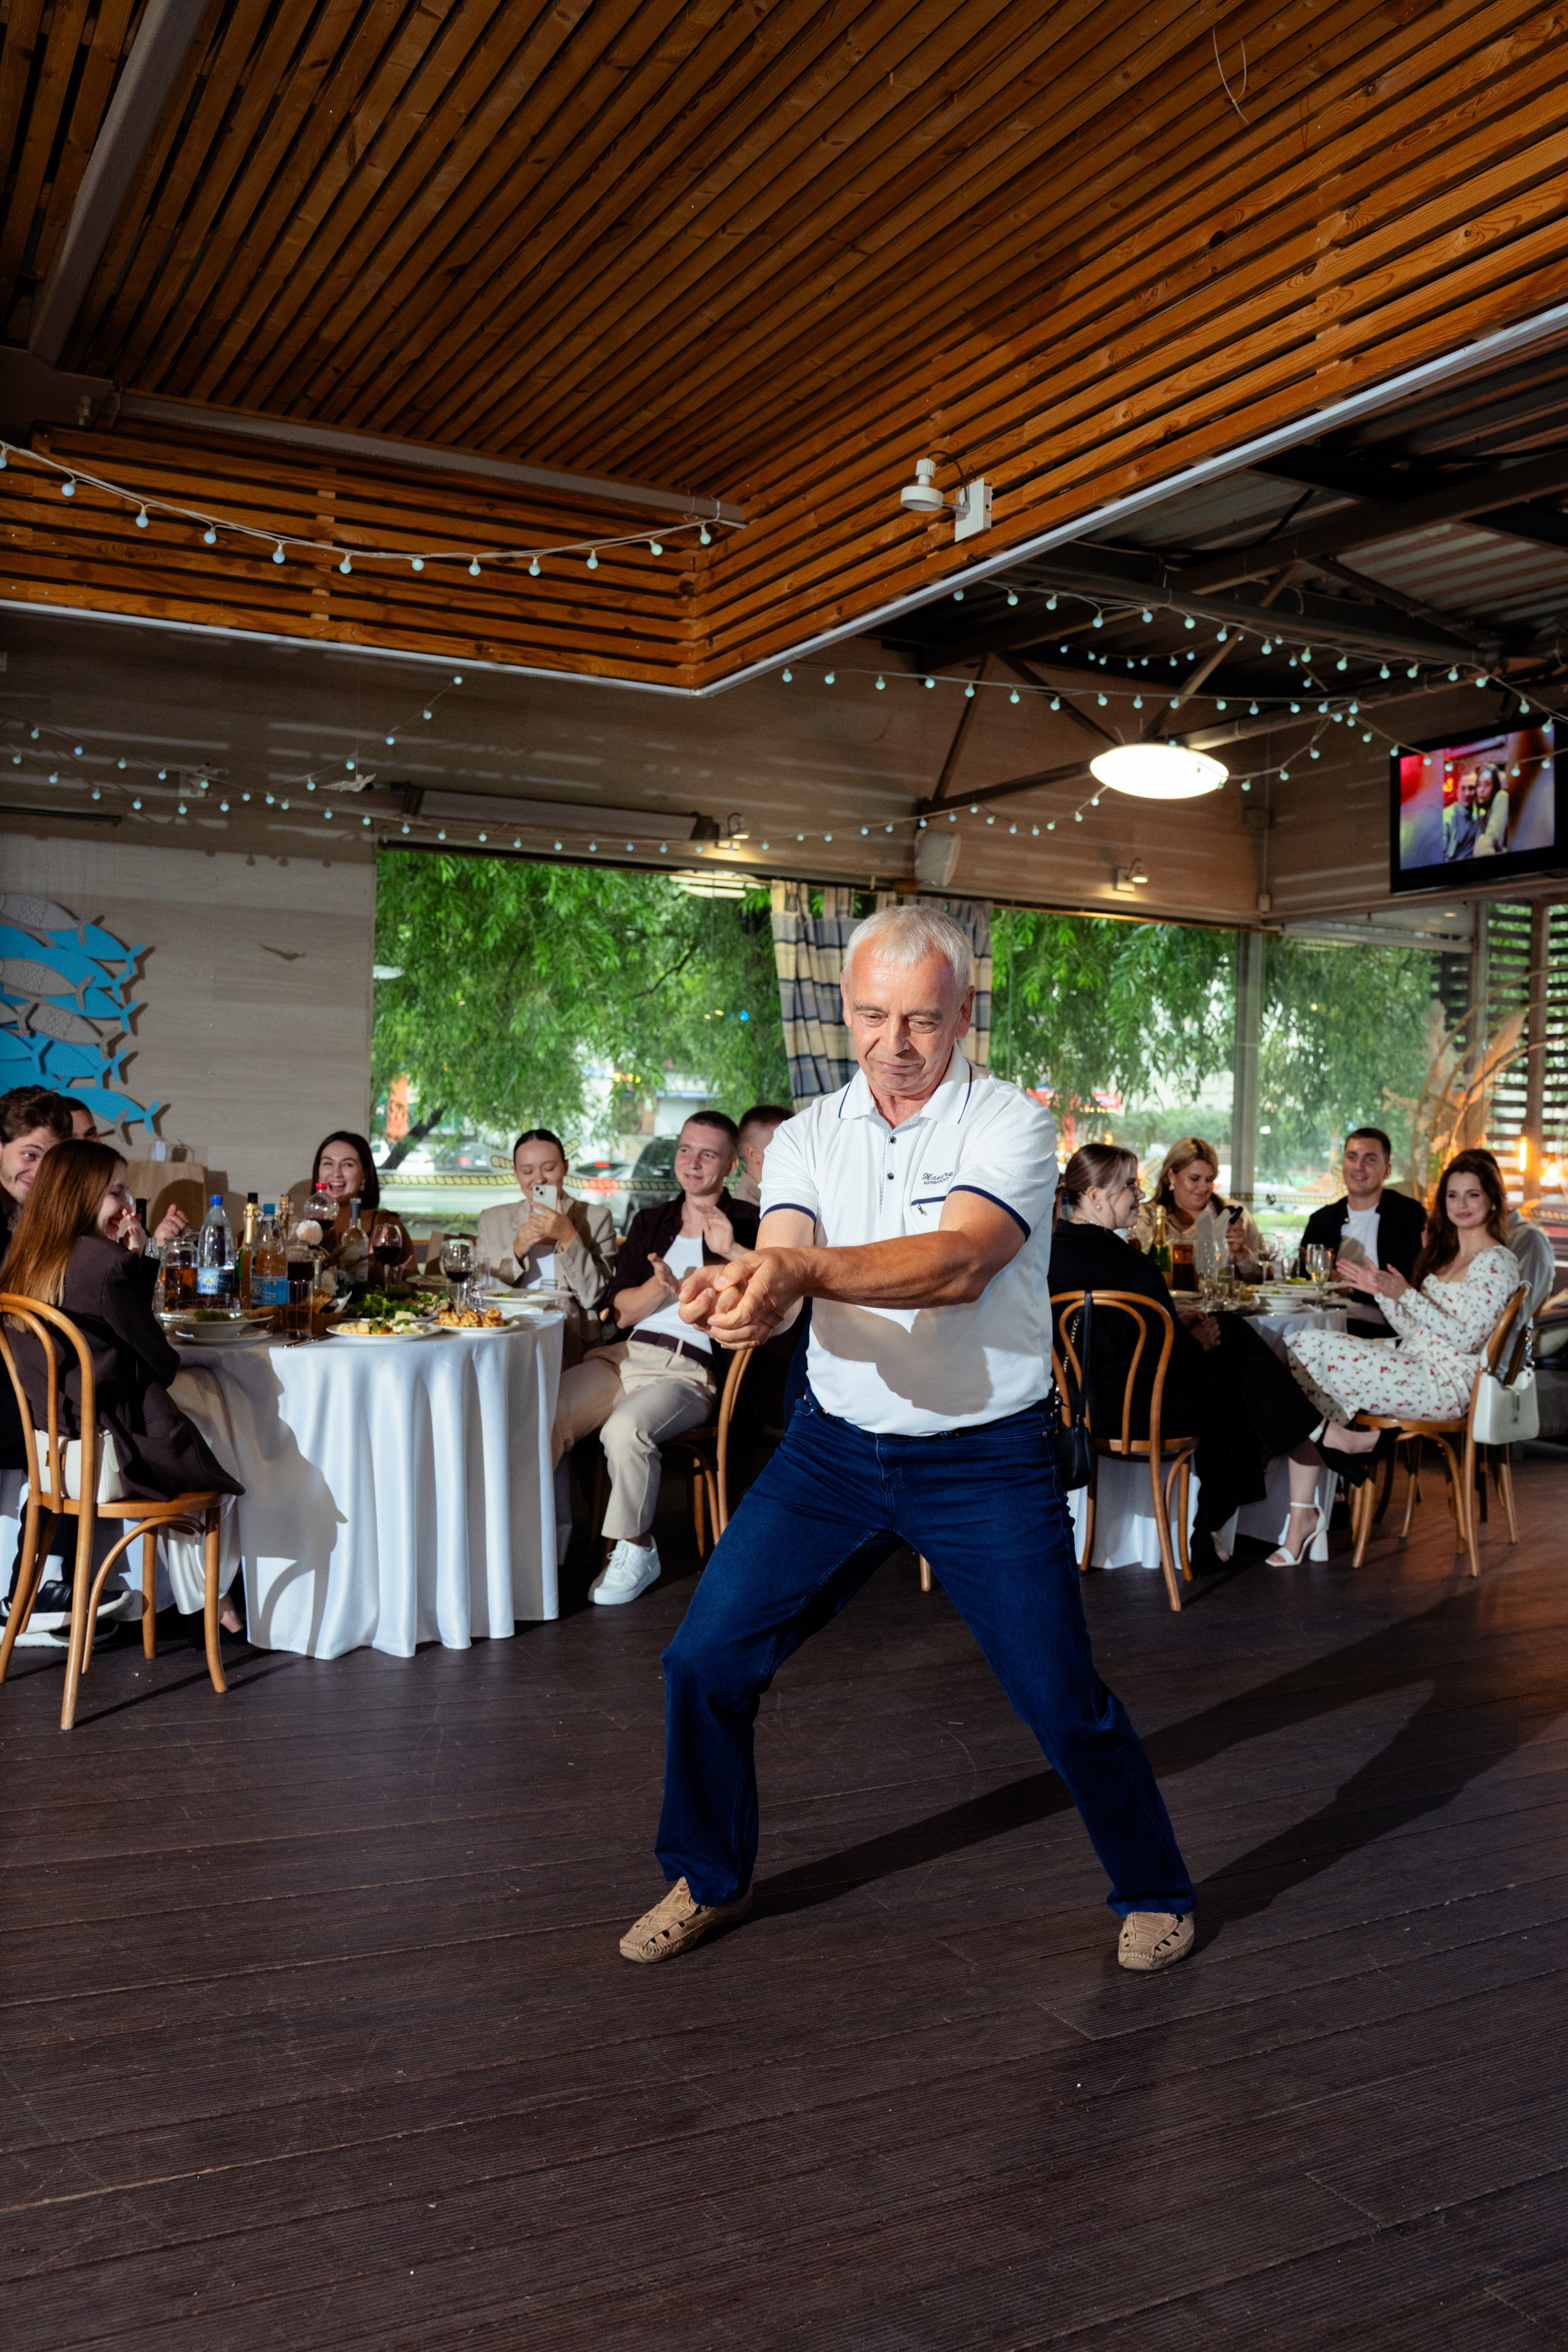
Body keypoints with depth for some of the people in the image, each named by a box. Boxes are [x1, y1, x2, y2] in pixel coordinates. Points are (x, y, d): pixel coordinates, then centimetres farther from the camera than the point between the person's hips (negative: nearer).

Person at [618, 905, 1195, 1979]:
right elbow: (784, 1266, -14)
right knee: (706, 1661, 2)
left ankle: (1155, 1889, 29)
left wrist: (803, 1266, -46)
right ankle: (709, 1880, 27)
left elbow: (958, 1264, -30)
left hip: (986, 1458, -3)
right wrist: (742, 1290, -39)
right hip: (834, 1445, 4)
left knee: (1066, 1704, 0)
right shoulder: (810, 1134, 1)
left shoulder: (1011, 1123, -12)